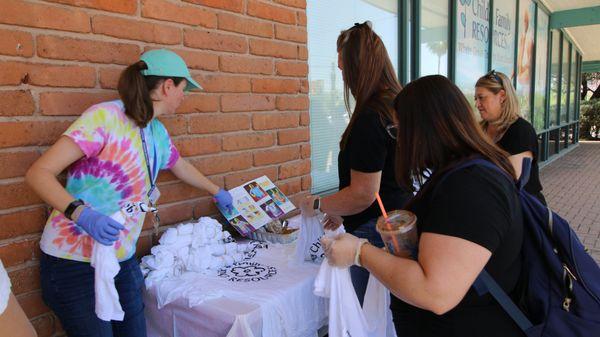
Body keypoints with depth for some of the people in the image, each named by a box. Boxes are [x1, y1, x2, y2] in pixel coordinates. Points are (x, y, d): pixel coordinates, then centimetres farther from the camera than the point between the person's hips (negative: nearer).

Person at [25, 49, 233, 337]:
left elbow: (181, 167, 26)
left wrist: (217, 192, 39)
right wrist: (81, 213, -35)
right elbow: (39, 173, -19)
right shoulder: (105, 116, -18)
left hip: (123, 260, 7)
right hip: (75, 262, -7)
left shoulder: (158, 132, 7)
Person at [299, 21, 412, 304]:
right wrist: (342, 212, 19)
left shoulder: (370, 119, -21)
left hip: (374, 231, -9)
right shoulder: (399, 106, 8)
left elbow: (363, 194, -21)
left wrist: (317, 204, -5)